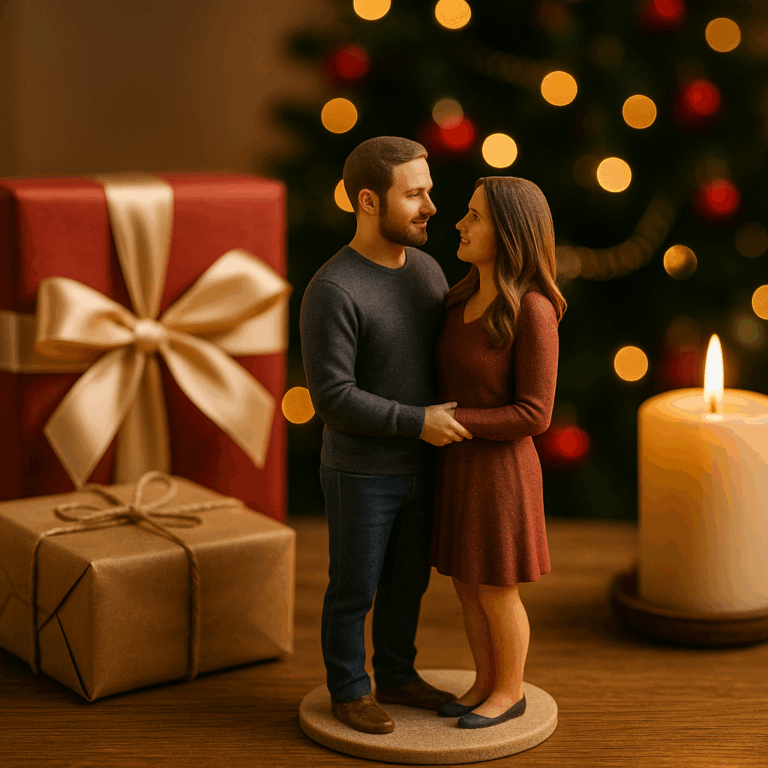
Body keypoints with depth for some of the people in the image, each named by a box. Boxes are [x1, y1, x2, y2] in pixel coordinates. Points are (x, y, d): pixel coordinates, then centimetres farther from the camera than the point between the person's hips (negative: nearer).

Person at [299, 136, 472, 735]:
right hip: (360, 474, -6)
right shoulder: (332, 291, -24)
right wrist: (419, 422, -24)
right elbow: (332, 399, -25)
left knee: (407, 580, 18)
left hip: (416, 466, 7)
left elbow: (444, 353, 13)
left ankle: (396, 677, 37)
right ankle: (349, 692, 28)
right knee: (355, 589, 9)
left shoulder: (425, 270, 0)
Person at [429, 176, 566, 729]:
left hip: (499, 470, -7)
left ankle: (510, 692, 29)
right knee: (467, 585, 18)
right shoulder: (466, 297, 0)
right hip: (458, 462, 7)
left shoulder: (534, 311, -23)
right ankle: (487, 682, 36)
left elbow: (534, 415, -22)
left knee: (496, 593, 9)